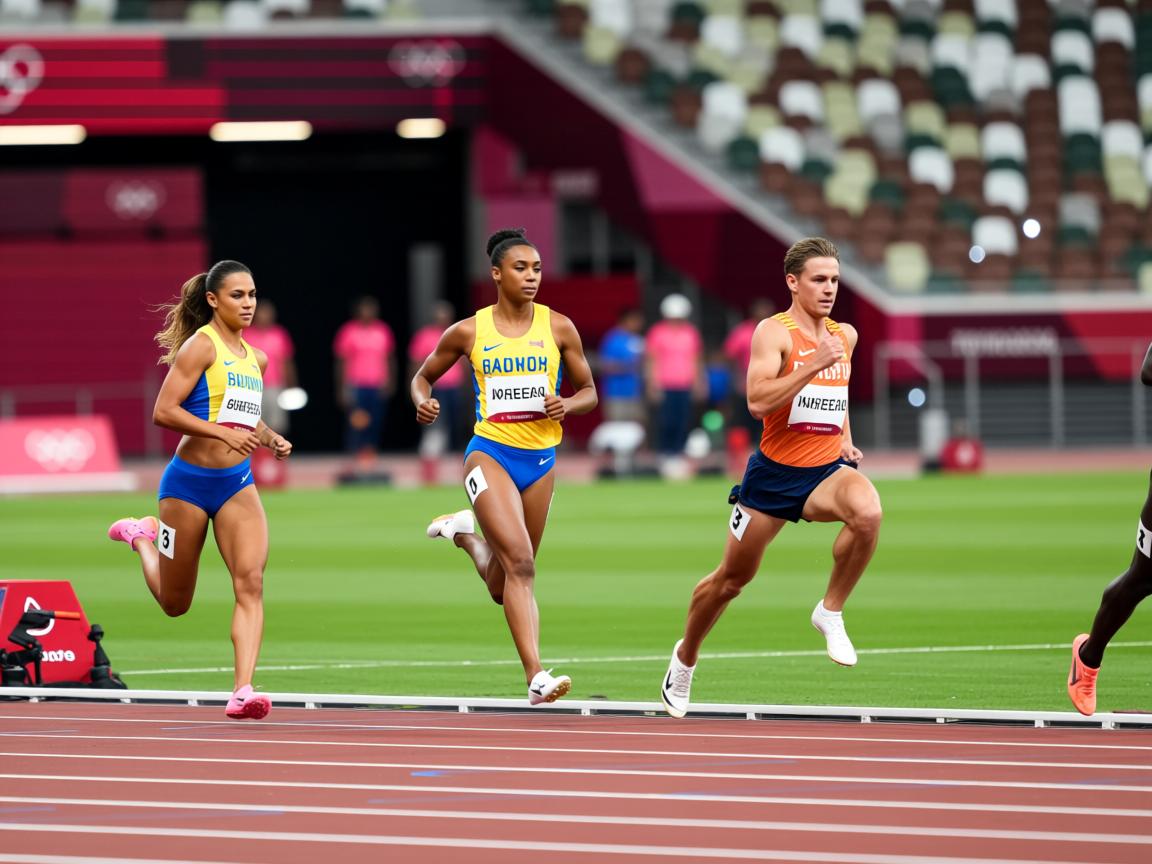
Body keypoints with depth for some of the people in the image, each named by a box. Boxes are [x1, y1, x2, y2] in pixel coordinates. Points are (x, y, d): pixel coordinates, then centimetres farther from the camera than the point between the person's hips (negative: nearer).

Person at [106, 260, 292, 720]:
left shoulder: (256, 358, 12)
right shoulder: (201, 346, -10)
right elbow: (164, 411, -18)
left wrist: (271, 439, 8)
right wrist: (224, 434, -26)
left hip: (237, 483, 5)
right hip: (190, 481, -5)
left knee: (251, 581, -18)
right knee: (175, 603, 11)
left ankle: (243, 691, -23)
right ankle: (142, 535, 42)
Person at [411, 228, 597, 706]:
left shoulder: (558, 328, 3)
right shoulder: (468, 332, 0)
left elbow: (589, 391, 11)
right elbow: (423, 376, 14)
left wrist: (567, 405, -12)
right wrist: (422, 402, -9)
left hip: (540, 459, 4)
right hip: (490, 453, -4)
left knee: (504, 588, 11)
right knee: (520, 563, -22)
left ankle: (466, 534, 43)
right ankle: (536, 677, -24)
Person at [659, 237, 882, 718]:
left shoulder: (845, 335, 8)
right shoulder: (774, 332, -11)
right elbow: (758, 401, -26)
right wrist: (814, 364, -29)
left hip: (827, 470, 4)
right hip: (774, 473, -3)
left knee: (867, 513, -32)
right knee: (732, 578, 10)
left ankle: (830, 613, -13)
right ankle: (685, 657, 36)